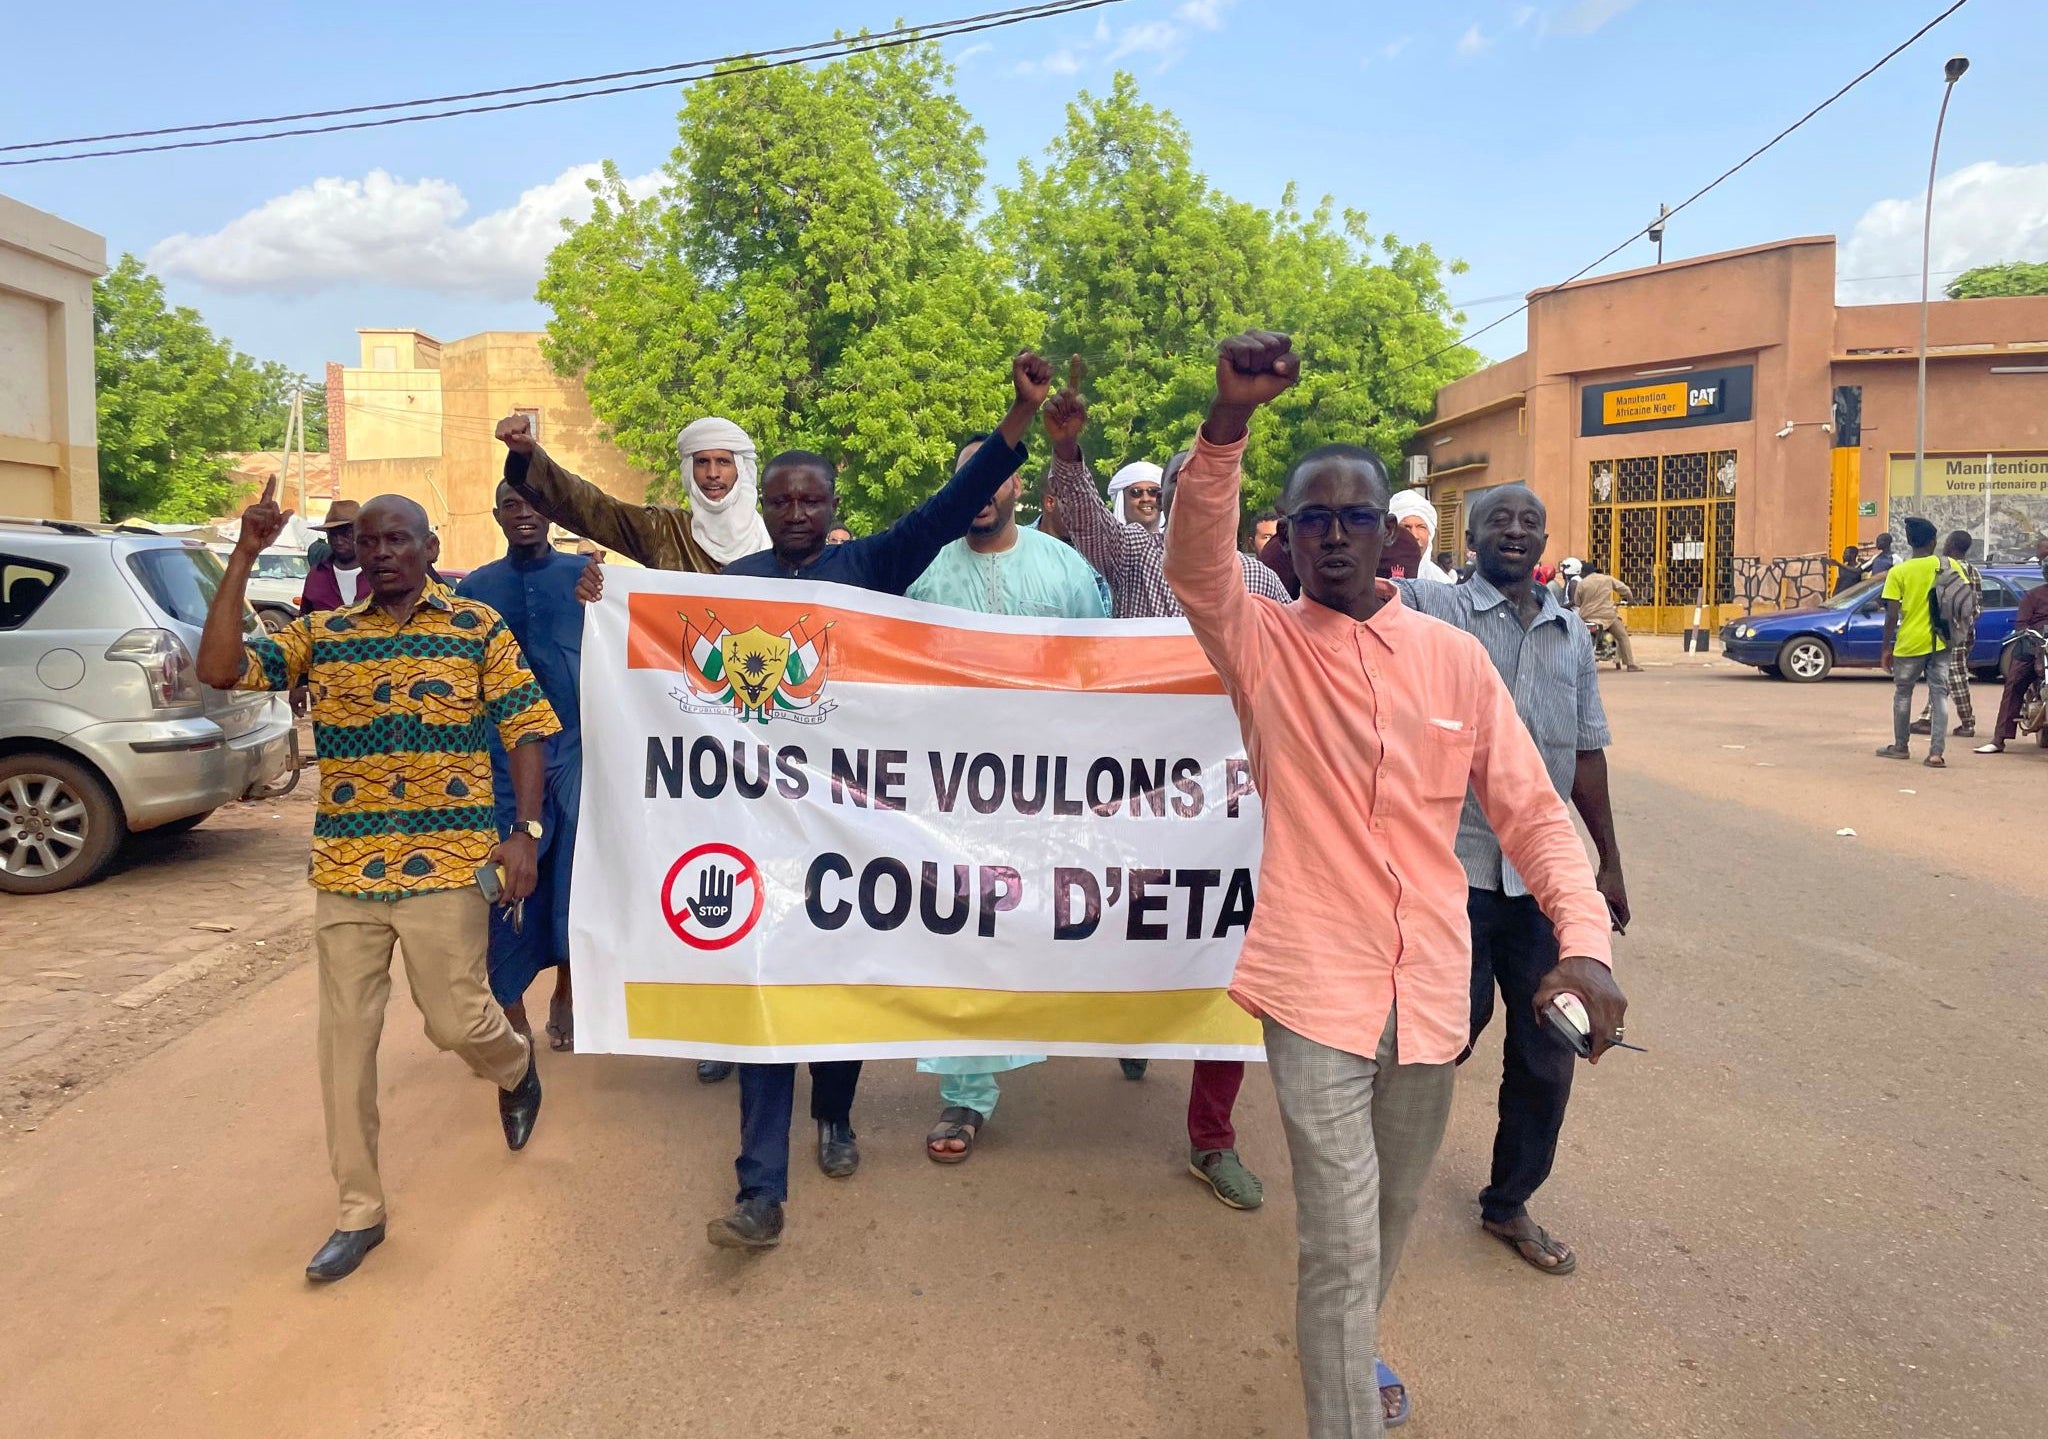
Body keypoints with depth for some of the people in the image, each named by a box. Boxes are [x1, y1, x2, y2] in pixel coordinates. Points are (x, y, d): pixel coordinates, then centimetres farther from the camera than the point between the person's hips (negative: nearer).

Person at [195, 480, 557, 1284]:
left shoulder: (478, 628, 0)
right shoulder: (319, 635, 7)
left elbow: (527, 730, -1)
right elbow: (218, 670, -5)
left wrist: (526, 831, -10)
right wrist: (244, 558, -9)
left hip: (446, 862, -3)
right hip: (344, 868, 3)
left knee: (456, 1021, 1)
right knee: (345, 1041, 6)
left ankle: (516, 1069, 39)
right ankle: (359, 1211, 20)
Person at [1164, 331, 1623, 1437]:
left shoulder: (1455, 658, 2)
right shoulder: (1260, 644, -4)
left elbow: (1532, 810, 2)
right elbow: (1194, 562, -25)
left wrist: (1584, 936, -14)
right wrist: (1228, 419, -40)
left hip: (1432, 985, 4)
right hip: (1317, 984, -4)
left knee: (1391, 1216, 23)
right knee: (1342, 1243, -6)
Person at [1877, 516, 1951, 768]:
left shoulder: (1898, 572, -7)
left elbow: (1892, 615, -9)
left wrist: (1886, 648, -2)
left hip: (1909, 643, -2)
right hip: (1941, 642, 2)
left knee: (1902, 694, 13)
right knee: (1939, 695, 4)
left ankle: (1901, 747, 20)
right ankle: (1936, 753, -3)